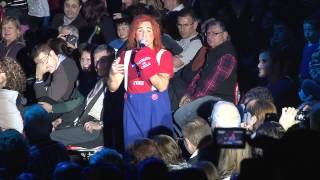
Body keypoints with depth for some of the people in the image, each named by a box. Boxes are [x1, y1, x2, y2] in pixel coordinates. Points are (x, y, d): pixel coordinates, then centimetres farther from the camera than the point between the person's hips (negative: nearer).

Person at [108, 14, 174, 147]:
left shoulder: (163, 55, 0)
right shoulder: (126, 56, 10)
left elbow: (162, 86, -13)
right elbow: (113, 87, 9)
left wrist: (146, 64, -21)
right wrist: (112, 74, -12)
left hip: (155, 108, -3)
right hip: (133, 108, 3)